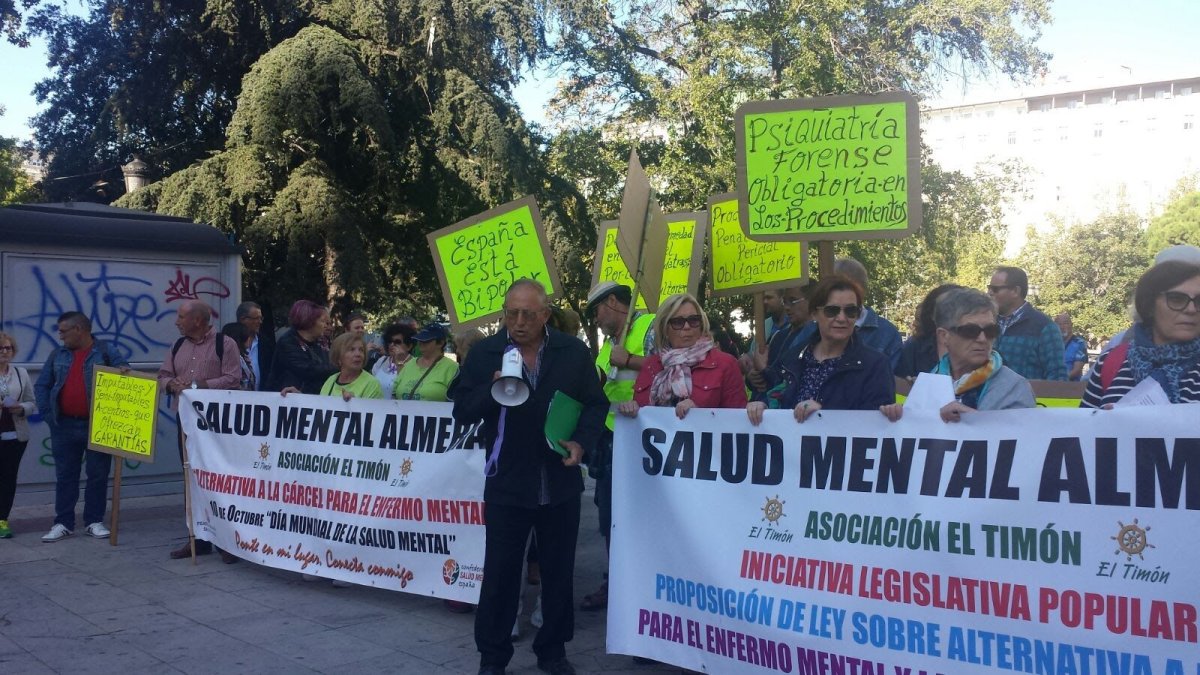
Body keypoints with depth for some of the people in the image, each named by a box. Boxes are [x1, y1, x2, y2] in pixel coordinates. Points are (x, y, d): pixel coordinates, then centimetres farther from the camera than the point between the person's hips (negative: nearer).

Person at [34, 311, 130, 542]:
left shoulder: (106, 351, 0)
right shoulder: (57, 355, 10)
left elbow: (124, 369, -9)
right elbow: (41, 386, 11)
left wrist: (122, 369, -33)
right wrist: (47, 414, 0)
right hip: (64, 426, 3)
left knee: (98, 474, 3)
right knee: (65, 475, 7)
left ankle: (95, 521, 13)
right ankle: (63, 523, 12)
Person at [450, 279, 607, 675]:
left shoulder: (574, 352, 0)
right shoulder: (484, 353, -2)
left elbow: (595, 403, 5)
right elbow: (462, 411, -2)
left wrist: (582, 442, -12)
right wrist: (492, 389, -21)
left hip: (560, 483, 1)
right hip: (507, 485, -1)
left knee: (558, 571, 13)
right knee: (500, 573, 6)